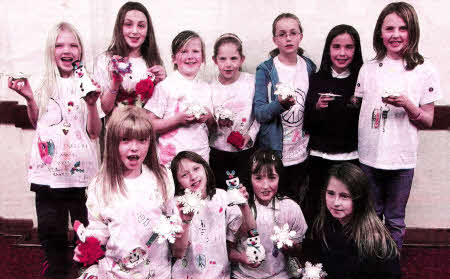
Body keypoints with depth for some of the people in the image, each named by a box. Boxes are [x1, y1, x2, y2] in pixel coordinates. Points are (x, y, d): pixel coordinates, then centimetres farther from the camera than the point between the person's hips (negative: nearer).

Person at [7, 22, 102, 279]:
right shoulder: (44, 85, 7)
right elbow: (37, 123, 16)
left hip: (82, 172, -2)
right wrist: (29, 98, 2)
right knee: (51, 231, 11)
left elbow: (95, 132, -3)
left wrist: (91, 103, -17)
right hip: (48, 170, 3)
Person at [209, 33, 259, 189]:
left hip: (245, 151, -1)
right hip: (218, 152, 1)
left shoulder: (252, 82, -3)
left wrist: (251, 135, -11)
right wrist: (217, 123, -15)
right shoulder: (210, 88, -1)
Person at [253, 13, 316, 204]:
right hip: (273, 151, -4)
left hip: (300, 151, 4)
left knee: (296, 203, 14)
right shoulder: (266, 70, -7)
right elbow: (258, 113, -14)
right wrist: (280, 104, -29)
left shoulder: (309, 67, 6)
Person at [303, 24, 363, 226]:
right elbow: (306, 125, 3)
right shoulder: (317, 80, 3)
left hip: (351, 157, 0)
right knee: (314, 210, 3)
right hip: (320, 158, 1)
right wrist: (317, 108, -13)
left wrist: (359, 105, -10)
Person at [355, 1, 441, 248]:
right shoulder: (368, 69, 4)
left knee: (395, 220, 10)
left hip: (401, 160, -2)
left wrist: (407, 105, -18)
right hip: (368, 156, 2)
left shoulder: (425, 71, -2)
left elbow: (427, 121, 1)